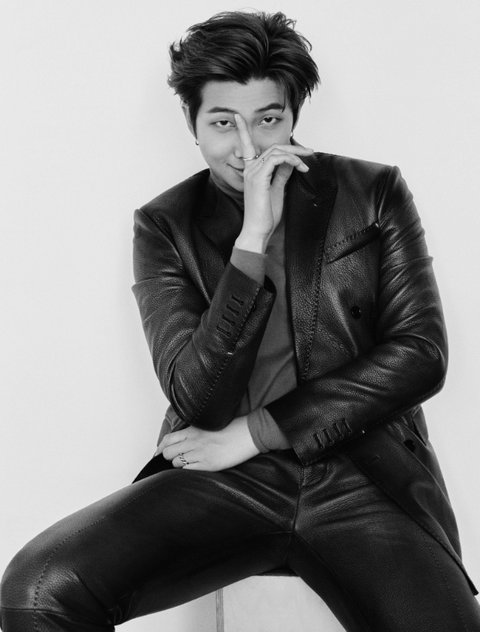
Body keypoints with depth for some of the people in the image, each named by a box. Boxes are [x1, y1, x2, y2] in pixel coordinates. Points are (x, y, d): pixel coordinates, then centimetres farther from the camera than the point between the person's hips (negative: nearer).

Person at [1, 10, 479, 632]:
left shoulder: (373, 192, 9)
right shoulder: (165, 225, 8)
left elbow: (421, 353, 1)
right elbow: (196, 400, -4)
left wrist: (254, 432, -4)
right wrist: (253, 237, -14)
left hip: (363, 479, 0)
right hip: (223, 481, 0)